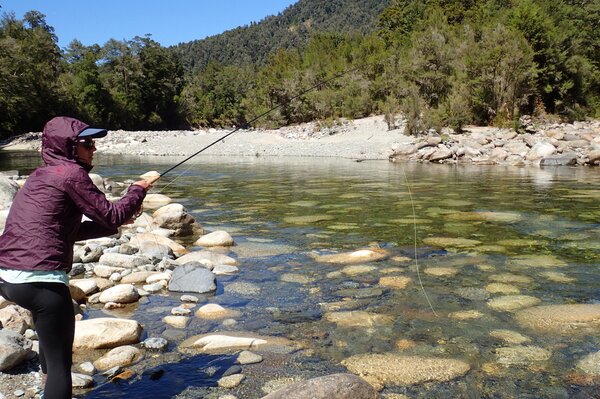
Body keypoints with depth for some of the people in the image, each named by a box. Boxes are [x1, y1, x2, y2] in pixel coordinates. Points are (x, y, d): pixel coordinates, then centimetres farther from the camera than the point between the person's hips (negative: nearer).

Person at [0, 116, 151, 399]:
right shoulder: (71, 173, -8)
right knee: (60, 360, 1)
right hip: (39, 278, -10)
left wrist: (114, 222, 20)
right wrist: (137, 190, 10)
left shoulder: (40, 176, 18)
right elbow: (110, 216, -5)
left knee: (50, 330, 33)